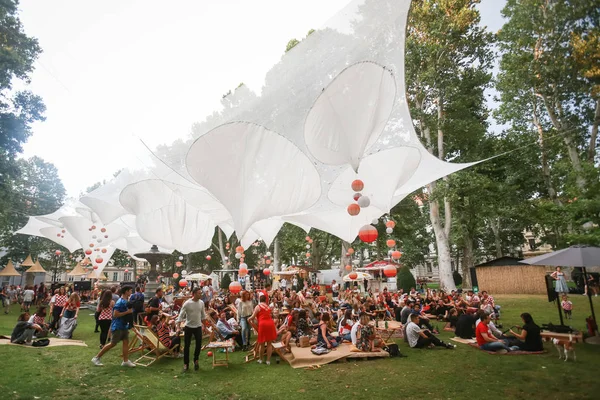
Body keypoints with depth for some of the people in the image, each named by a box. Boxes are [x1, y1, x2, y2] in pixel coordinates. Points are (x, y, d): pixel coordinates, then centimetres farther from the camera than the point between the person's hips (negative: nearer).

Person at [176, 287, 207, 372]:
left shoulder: (201, 303, -3)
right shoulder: (187, 303, -15)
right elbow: (181, 315, -13)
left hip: (198, 327, 3)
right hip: (188, 327, -3)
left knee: (199, 345, 4)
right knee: (186, 346, 5)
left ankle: (196, 360, 28)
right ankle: (186, 364, 21)